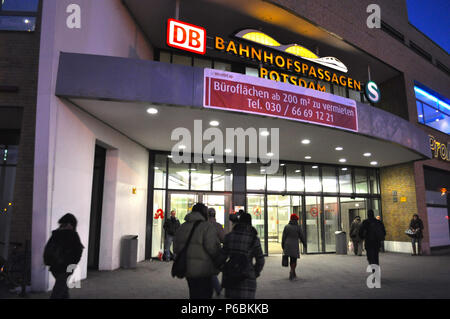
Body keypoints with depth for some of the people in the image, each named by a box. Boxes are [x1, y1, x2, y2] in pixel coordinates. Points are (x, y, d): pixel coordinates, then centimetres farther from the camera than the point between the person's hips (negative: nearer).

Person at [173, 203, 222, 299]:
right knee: (203, 294, 4)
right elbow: (212, 248, -21)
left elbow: (176, 248, 9)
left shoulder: (183, 227, 8)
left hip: (187, 268, 7)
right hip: (202, 269, -7)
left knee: (194, 294, 21)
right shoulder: (207, 227, -14)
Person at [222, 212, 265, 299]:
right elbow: (260, 260, -2)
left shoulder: (229, 236, -1)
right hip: (247, 278, -3)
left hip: (230, 277, 3)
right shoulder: (254, 239, -8)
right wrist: (255, 273, 17)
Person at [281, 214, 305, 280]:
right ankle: (292, 272, -14)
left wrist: (283, 247, 8)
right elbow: (301, 237, 2)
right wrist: (304, 242, 20)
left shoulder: (286, 227, 1)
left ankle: (293, 274, 25)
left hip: (287, 245, 3)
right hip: (295, 246, -3)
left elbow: (283, 237, 1)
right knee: (294, 260, 5)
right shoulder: (298, 227, -4)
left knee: (292, 259, 17)